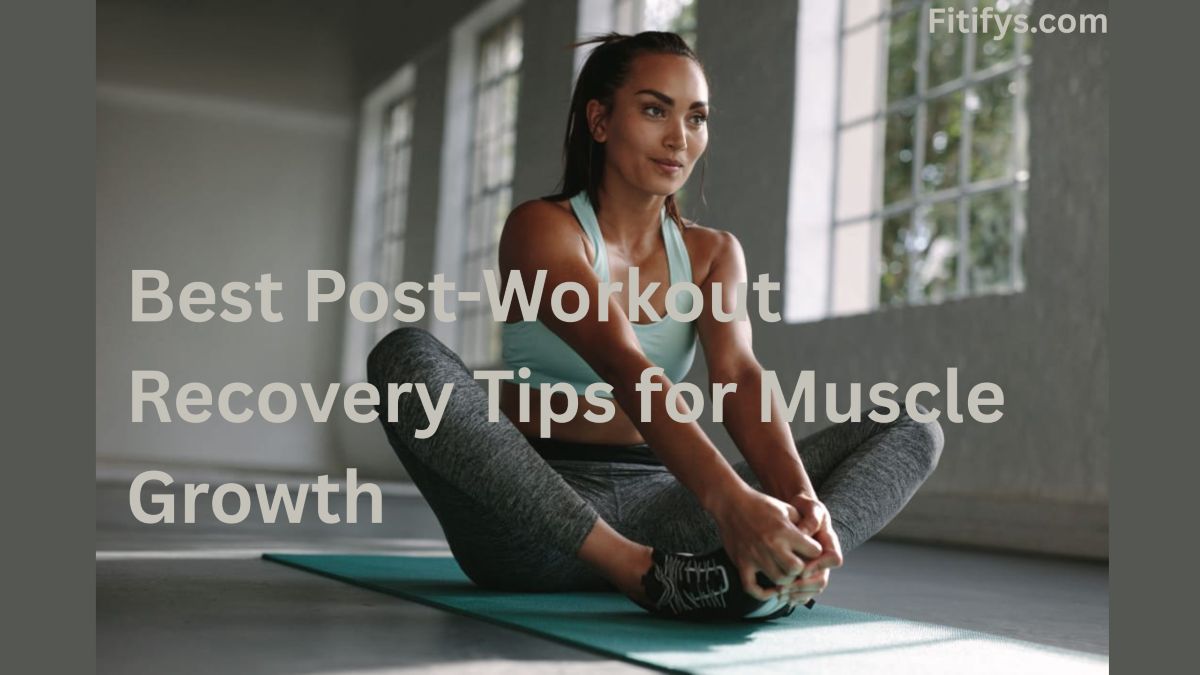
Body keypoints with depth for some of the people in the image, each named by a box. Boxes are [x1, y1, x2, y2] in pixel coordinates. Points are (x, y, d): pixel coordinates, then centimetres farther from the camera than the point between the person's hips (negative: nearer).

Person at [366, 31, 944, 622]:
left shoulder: (712, 253, 11)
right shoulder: (541, 228, -6)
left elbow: (740, 378, -9)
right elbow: (624, 368, -24)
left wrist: (801, 497, -30)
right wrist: (730, 502, -40)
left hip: (656, 499, 5)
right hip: (537, 513, -4)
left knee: (911, 429, -7)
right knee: (406, 356, -31)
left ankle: (767, 569, -40)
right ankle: (644, 573, -36)